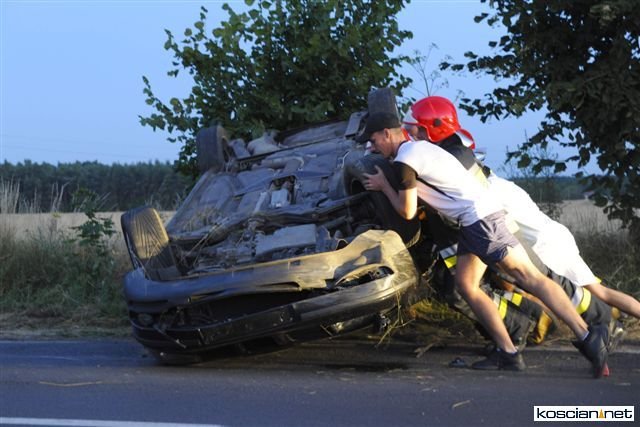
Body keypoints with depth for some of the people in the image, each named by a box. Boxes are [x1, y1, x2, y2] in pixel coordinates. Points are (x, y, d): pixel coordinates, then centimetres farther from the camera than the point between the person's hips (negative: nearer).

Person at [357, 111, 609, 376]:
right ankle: (508, 354, 5)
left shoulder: (404, 161, -9)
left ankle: (586, 336, -17)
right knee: (466, 285, 8)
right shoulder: (418, 146, 21)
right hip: (473, 221, 10)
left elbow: (407, 211, -4)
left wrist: (383, 185, 9)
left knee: (529, 277, -14)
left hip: (479, 217, -10)